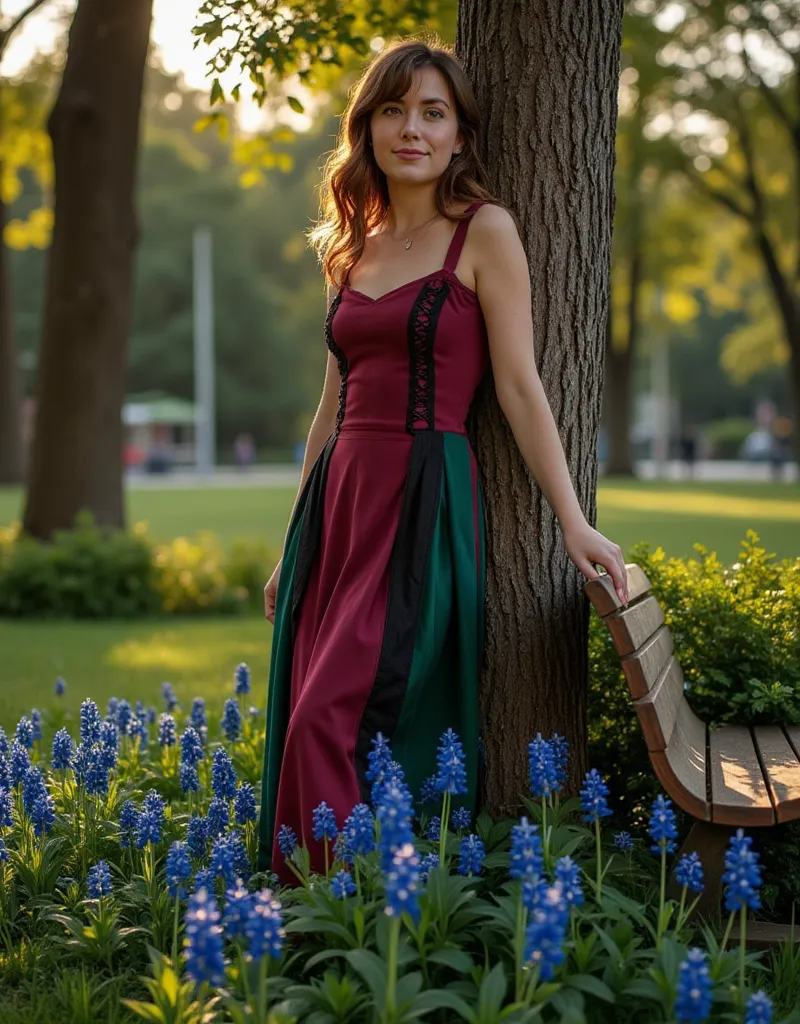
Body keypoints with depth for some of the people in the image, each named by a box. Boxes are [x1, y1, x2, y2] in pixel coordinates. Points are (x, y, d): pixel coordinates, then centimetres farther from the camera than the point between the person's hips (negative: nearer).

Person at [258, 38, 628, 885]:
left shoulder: (484, 231, -1)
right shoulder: (354, 249, 17)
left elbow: (519, 386, -4)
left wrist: (574, 522, -11)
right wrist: (294, 550, 19)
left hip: (424, 500, -6)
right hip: (340, 499, 6)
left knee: (332, 723, -16)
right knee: (306, 723, 2)